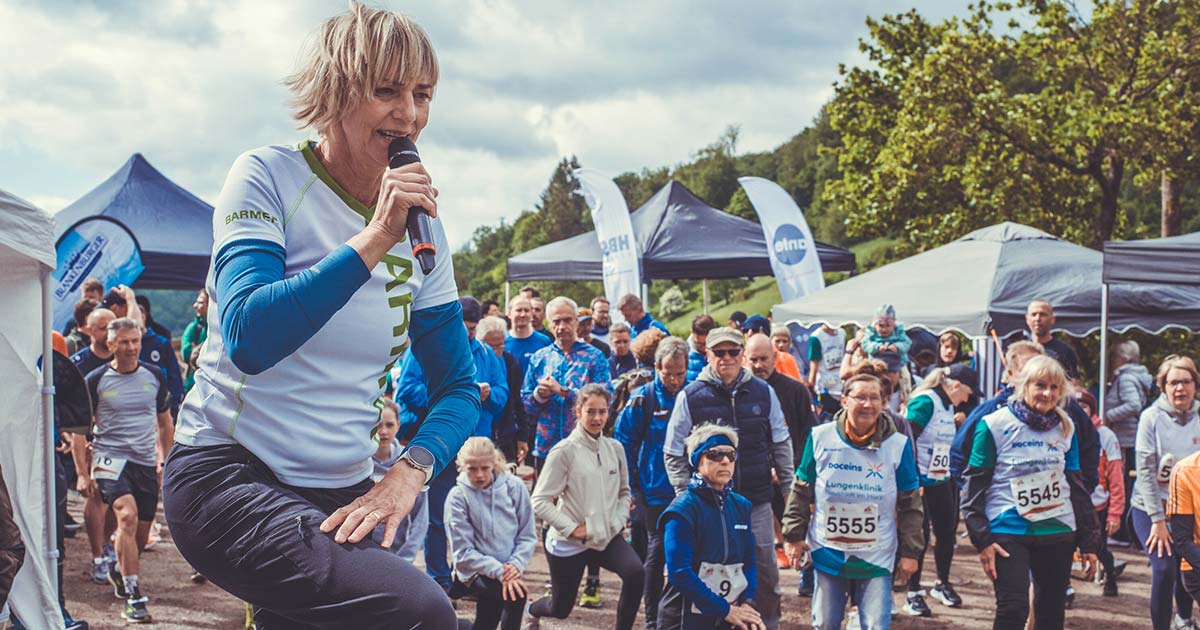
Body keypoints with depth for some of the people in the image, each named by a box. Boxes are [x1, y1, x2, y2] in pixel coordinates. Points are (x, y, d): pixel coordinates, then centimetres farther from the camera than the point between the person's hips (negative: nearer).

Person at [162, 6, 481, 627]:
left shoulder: (420, 226, 7)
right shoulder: (268, 176, -8)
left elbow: (458, 387, 9)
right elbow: (247, 337, -22)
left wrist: (408, 474, -10)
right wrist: (373, 239, -24)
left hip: (341, 497, 6)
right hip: (227, 476, -6)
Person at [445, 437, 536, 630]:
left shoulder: (514, 486, -4)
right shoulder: (458, 497, -10)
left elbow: (527, 536, 1)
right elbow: (463, 552, -11)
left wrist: (516, 565, -16)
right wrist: (498, 570, -22)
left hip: (509, 569, 4)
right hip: (476, 571, -4)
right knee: (516, 593, -26)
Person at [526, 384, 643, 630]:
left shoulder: (615, 448, 2)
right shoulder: (564, 451, -12)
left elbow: (624, 492, 16)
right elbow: (540, 501, -13)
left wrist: (618, 521, -1)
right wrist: (571, 529, -16)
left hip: (608, 537, 4)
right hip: (569, 543, -3)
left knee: (635, 573, -27)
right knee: (560, 608, 12)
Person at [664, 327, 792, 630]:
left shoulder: (763, 392, 4)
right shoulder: (690, 396, -2)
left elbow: (781, 444, 13)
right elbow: (673, 454, 2)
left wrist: (790, 489, 11)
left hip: (757, 502, 2)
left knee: (766, 569, 6)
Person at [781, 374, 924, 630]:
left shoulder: (898, 445, -4)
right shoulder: (820, 438, -3)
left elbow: (910, 504, 3)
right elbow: (801, 492, 6)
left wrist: (910, 551, 2)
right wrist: (794, 536, 4)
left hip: (876, 558, -1)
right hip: (827, 553, 1)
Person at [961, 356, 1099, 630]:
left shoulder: (1065, 428, 7)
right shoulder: (995, 425, -7)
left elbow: (1076, 486, 14)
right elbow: (975, 486, -5)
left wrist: (1088, 542, 12)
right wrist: (982, 540, -11)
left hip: (1058, 530, 5)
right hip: (1008, 531, -4)